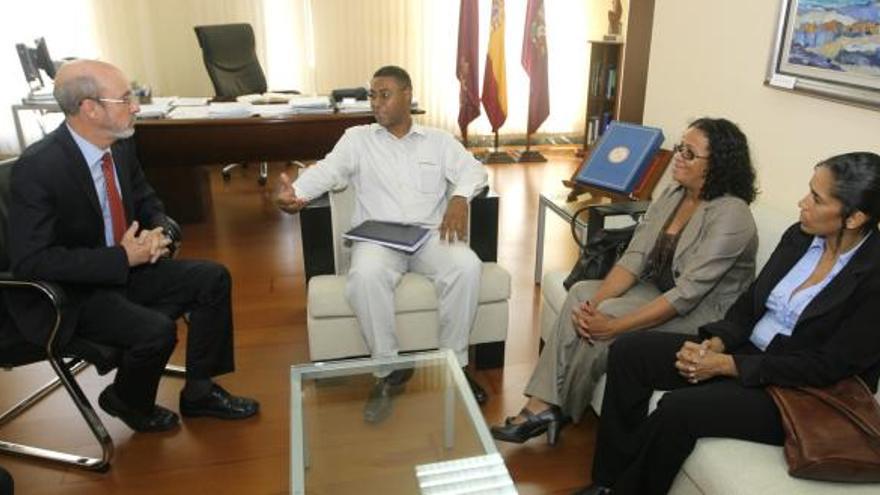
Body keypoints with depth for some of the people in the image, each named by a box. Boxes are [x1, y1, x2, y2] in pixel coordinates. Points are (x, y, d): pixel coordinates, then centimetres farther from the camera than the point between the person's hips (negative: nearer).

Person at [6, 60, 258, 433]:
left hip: (125, 267, 8)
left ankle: (199, 392, 10)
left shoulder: (120, 143, -4)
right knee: (157, 330, -28)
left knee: (213, 279, -4)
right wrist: (121, 257, -26)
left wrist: (159, 230, -10)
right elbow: (30, 262, -25)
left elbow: (146, 200, 13)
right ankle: (126, 400, 8)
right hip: (67, 294, -7)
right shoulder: (38, 167, -24)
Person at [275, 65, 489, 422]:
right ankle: (389, 368, -16)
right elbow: (327, 170, -3)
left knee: (467, 267, -29)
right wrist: (295, 192, -25)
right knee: (365, 275, -35)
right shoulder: (357, 139, 13)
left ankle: (454, 362, -11)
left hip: (430, 235, 1)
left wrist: (460, 197, -18)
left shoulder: (439, 140, 16)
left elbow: (473, 169, 5)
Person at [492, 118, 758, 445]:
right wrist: (595, 302, -21)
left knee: (608, 316, -26)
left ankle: (559, 410, -2)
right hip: (660, 292, 8)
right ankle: (542, 405, -16)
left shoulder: (731, 216, -22)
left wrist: (613, 326, -30)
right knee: (582, 293, -16)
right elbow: (634, 257, -5)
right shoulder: (672, 196, 2)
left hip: (705, 314, -7)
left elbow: (686, 294, -27)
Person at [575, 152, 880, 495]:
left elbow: (828, 366, -20)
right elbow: (751, 301, 8)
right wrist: (715, 344, -11)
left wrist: (727, 365, -20)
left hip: (799, 393, -7)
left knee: (678, 409, -30)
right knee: (628, 352, -7)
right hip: (747, 350, 8)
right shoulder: (799, 236, 1)